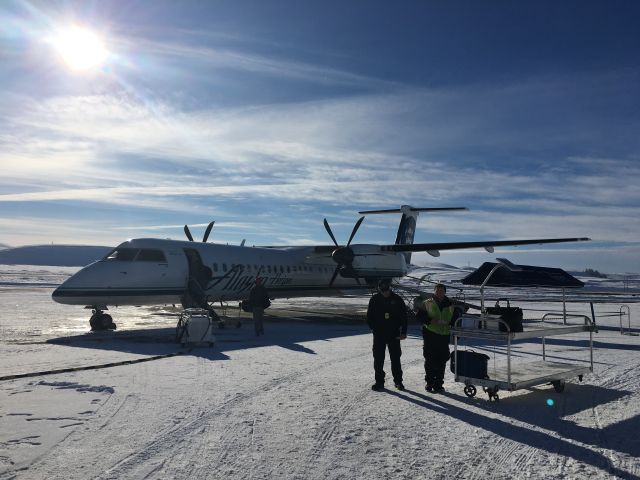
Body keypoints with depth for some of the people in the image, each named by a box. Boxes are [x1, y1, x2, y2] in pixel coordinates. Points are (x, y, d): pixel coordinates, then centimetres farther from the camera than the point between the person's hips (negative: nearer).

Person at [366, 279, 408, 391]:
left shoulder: (397, 299, -1)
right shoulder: (375, 299, 1)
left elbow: (404, 316, 3)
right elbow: (369, 317, 6)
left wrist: (403, 332, -4)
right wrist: (374, 328, -7)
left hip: (394, 334, -1)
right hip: (379, 335, 1)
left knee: (395, 358, 5)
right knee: (378, 359, 4)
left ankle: (398, 381, 17)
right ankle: (379, 381, 13)